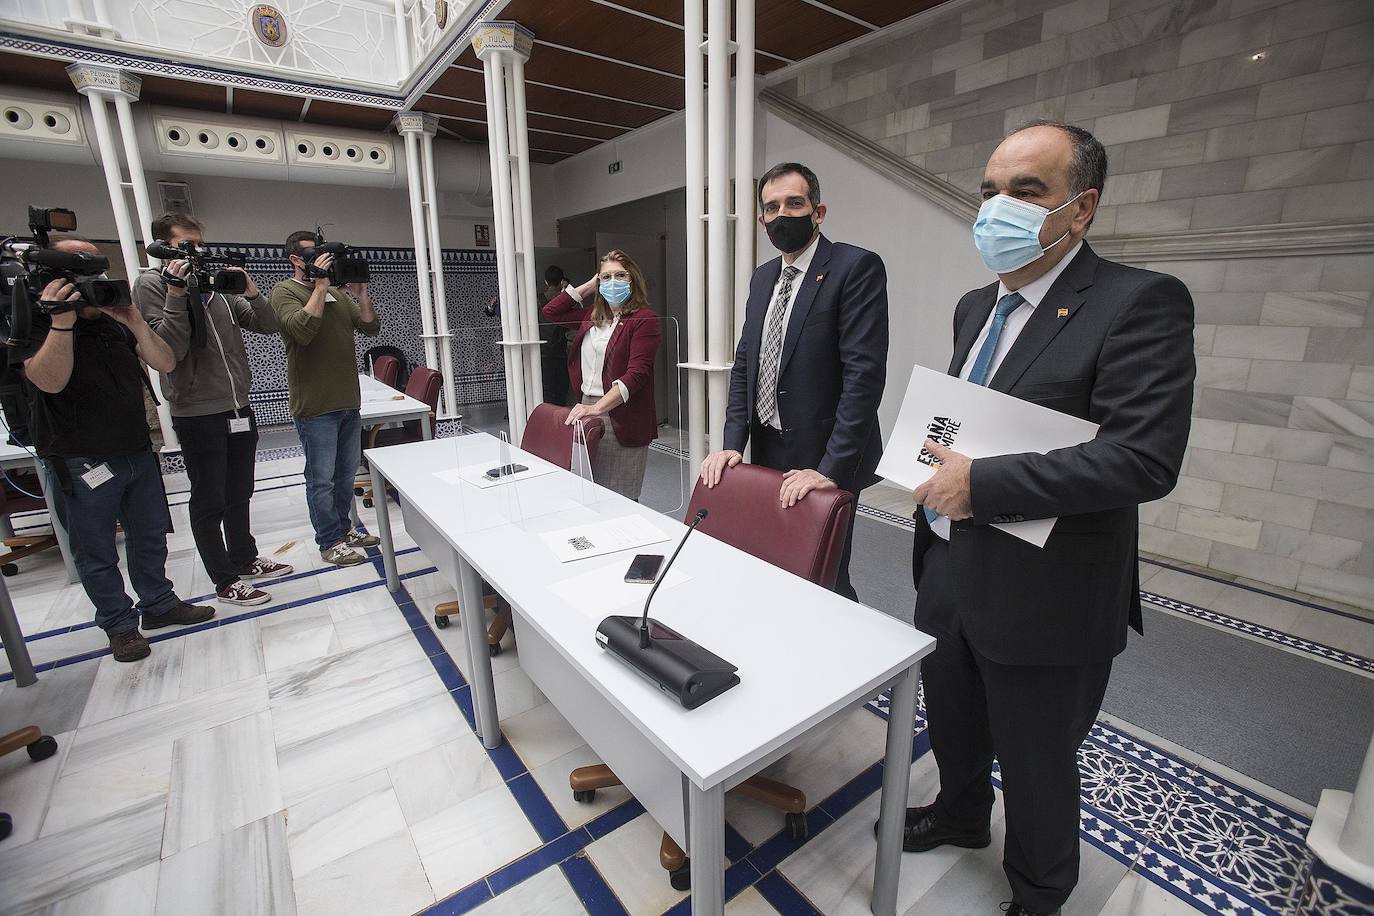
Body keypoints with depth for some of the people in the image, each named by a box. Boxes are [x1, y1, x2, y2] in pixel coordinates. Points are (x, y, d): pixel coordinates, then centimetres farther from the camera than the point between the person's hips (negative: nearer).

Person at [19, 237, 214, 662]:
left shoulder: (115, 320, 7)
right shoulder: (36, 325, -9)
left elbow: (165, 363, -1)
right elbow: (50, 381, -25)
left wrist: (135, 322, -14)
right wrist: (62, 321, -32)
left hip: (138, 453, 5)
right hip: (80, 465, -5)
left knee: (151, 537, 16)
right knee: (97, 554, 7)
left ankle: (159, 604, 32)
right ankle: (119, 624, 21)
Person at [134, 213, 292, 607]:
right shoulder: (152, 285, -5)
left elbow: (268, 326, 5)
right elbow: (169, 350, -15)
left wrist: (251, 292, -10)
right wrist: (176, 295, -19)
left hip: (239, 408, 6)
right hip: (197, 414, -5)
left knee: (239, 493, 18)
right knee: (210, 502, 5)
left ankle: (245, 560, 34)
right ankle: (225, 582, 16)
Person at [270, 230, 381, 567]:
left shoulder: (337, 293, 14)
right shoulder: (284, 292, -4)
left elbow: (371, 327, 8)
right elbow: (302, 330, -22)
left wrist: (360, 293, -6)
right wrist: (320, 286, -19)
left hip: (349, 402, 7)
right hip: (315, 407, -7)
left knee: (346, 473, 16)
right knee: (322, 479, 1)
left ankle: (344, 528, 30)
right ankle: (330, 543, 12)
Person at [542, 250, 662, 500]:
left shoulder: (644, 319, -6)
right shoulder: (592, 317, 16)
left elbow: (636, 373, -16)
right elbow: (550, 311, 24)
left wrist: (598, 407, -26)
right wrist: (588, 286, 16)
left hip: (622, 419, -7)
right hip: (588, 411, 7)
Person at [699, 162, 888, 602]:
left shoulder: (857, 267, -9)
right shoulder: (762, 277, 13)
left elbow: (865, 372, -18)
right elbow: (744, 364, 12)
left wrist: (832, 468, -23)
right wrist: (732, 444, 1)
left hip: (824, 465, -6)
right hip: (767, 458, 6)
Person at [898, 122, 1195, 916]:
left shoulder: (1140, 303, -16)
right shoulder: (976, 306, 8)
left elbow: (1145, 458, -26)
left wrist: (980, 483, -25)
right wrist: (935, 464, 2)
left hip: (1042, 599, -7)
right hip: (948, 573, 7)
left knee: (1036, 763, 17)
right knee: (952, 725, 27)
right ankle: (961, 815, 57)